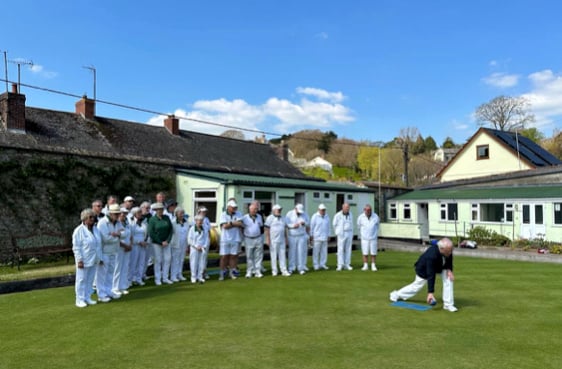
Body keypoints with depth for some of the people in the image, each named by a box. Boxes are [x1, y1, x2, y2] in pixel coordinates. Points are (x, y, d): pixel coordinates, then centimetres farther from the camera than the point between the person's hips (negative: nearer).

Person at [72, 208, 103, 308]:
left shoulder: (95, 229, 9)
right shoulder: (79, 230, -11)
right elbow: (76, 247, -12)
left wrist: (100, 258, 12)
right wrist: (79, 260, -17)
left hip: (93, 260, 6)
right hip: (83, 261, -6)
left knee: (90, 279, 11)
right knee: (81, 279, 2)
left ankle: (87, 298, 21)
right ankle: (80, 300, 11)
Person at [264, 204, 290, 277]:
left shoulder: (283, 218, 13)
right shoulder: (270, 218, -4)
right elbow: (267, 229, -7)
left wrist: (286, 239, 14)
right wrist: (267, 239, -13)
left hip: (282, 240, 5)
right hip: (273, 241, -5)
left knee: (282, 255, 3)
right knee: (274, 256, 2)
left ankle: (284, 271, 6)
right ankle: (274, 271, 11)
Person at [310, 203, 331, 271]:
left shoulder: (327, 217, 10)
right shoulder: (315, 216, -5)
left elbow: (328, 227, 15)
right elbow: (312, 227, -3)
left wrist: (328, 236, 11)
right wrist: (311, 236, -4)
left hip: (324, 237, 5)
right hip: (317, 237, -5)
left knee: (324, 252, 5)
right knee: (316, 252, -2)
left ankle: (322, 264, 15)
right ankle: (316, 265, 7)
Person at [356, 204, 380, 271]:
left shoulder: (376, 217, -7)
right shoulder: (360, 217, -9)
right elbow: (359, 227, 9)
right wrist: (361, 236, 21)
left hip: (373, 238, 0)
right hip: (364, 239, 0)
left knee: (373, 253, 2)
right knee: (365, 253, 1)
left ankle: (373, 266, 11)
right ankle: (365, 266, 10)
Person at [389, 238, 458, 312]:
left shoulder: (448, 249, -28)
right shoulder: (432, 256, -46)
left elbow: (449, 259, -4)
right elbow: (431, 275, -43)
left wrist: (449, 269, -22)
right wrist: (430, 292, -42)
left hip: (439, 266, 6)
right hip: (424, 269, -5)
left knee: (449, 278, -17)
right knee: (416, 286, 10)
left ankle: (448, 304, -4)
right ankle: (396, 295, 35)